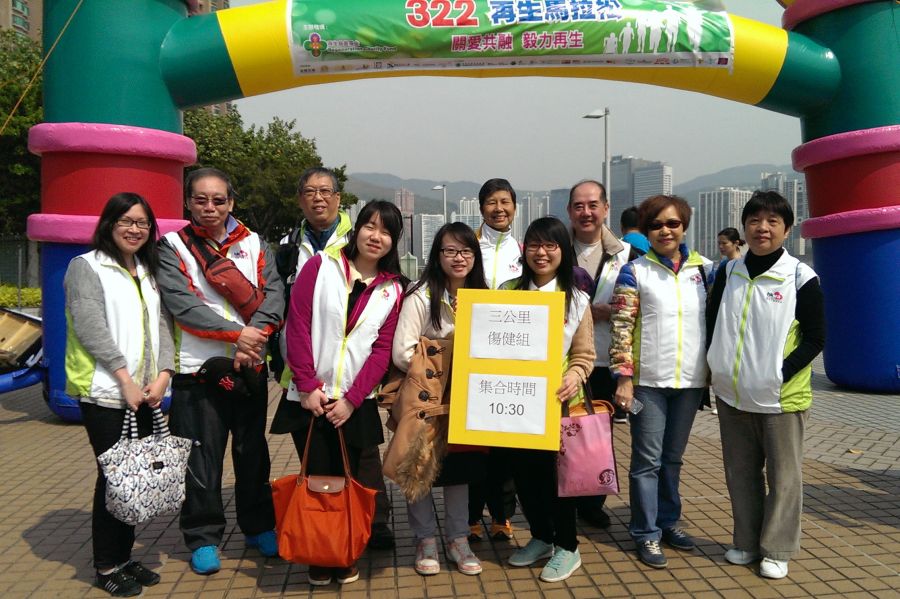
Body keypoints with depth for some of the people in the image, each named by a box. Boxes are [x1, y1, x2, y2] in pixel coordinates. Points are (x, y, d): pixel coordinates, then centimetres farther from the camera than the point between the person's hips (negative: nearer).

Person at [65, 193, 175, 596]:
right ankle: (107, 567, 12)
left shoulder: (149, 272, 17)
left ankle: (124, 556, 22)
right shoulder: (86, 266, -2)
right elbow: (91, 328, -13)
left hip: (146, 393, 6)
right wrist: (125, 379, -16)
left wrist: (163, 374, -5)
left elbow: (162, 324, 9)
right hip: (105, 393, -6)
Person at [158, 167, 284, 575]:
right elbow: (180, 301, -13)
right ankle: (203, 538, 20)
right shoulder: (172, 247, 1)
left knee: (253, 452, 13)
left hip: (251, 365, 3)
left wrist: (254, 335, -19)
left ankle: (258, 527, 29)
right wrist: (237, 332, -18)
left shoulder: (253, 243, 9)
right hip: (198, 368, -3)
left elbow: (274, 293, -2)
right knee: (201, 458, 4)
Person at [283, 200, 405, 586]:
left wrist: (351, 399, -9)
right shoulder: (321, 266, -2)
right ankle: (318, 558, 21)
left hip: (355, 404, 2)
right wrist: (308, 386, -11)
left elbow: (382, 349, -1)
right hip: (310, 398, -1)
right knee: (318, 477, 3)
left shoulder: (393, 289, 4)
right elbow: (297, 325, -6)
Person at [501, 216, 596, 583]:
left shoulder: (577, 300, 1)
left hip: (556, 400, -3)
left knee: (555, 470, 4)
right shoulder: (508, 291, 6)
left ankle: (566, 546, 24)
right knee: (522, 469, 11)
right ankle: (541, 537, 33)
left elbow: (584, 355, 0)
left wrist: (574, 376, -19)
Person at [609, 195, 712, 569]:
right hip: (649, 381, -3)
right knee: (648, 461, 3)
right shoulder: (635, 272, -4)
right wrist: (623, 378, -11)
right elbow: (621, 329, -6)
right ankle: (646, 533, 14)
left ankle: (668, 521, 30)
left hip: (690, 380, 3)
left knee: (673, 457, 16)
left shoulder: (704, 269, 6)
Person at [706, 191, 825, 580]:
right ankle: (747, 542, 29)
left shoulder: (800, 277, -8)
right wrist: (716, 369, 2)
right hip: (732, 395, 4)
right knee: (741, 473, 14)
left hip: (780, 398, -4)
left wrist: (782, 374, -15)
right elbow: (711, 324, 12)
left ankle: (777, 550, 21)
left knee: (783, 475, 6)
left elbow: (815, 338, -6)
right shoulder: (729, 272, 5)